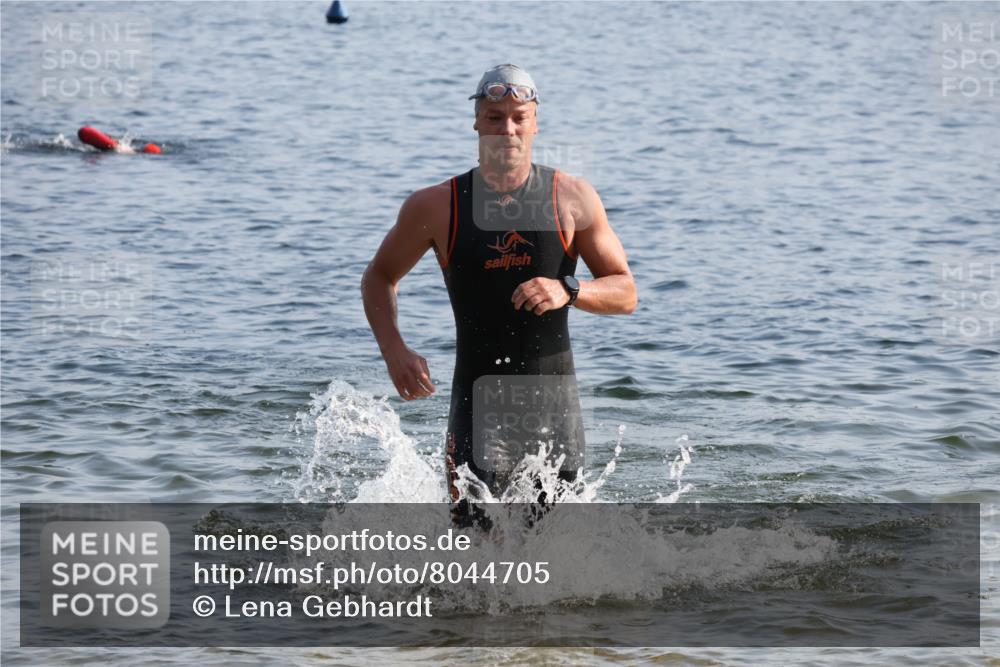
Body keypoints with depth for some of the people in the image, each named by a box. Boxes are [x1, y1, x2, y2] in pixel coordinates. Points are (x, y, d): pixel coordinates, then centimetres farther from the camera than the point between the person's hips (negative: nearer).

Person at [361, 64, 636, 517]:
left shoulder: (572, 199, -1)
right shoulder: (436, 207, -3)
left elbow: (625, 293, 2)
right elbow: (379, 278, 12)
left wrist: (569, 291, -19)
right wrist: (394, 351, -5)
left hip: (554, 396, 1)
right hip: (479, 396, -1)